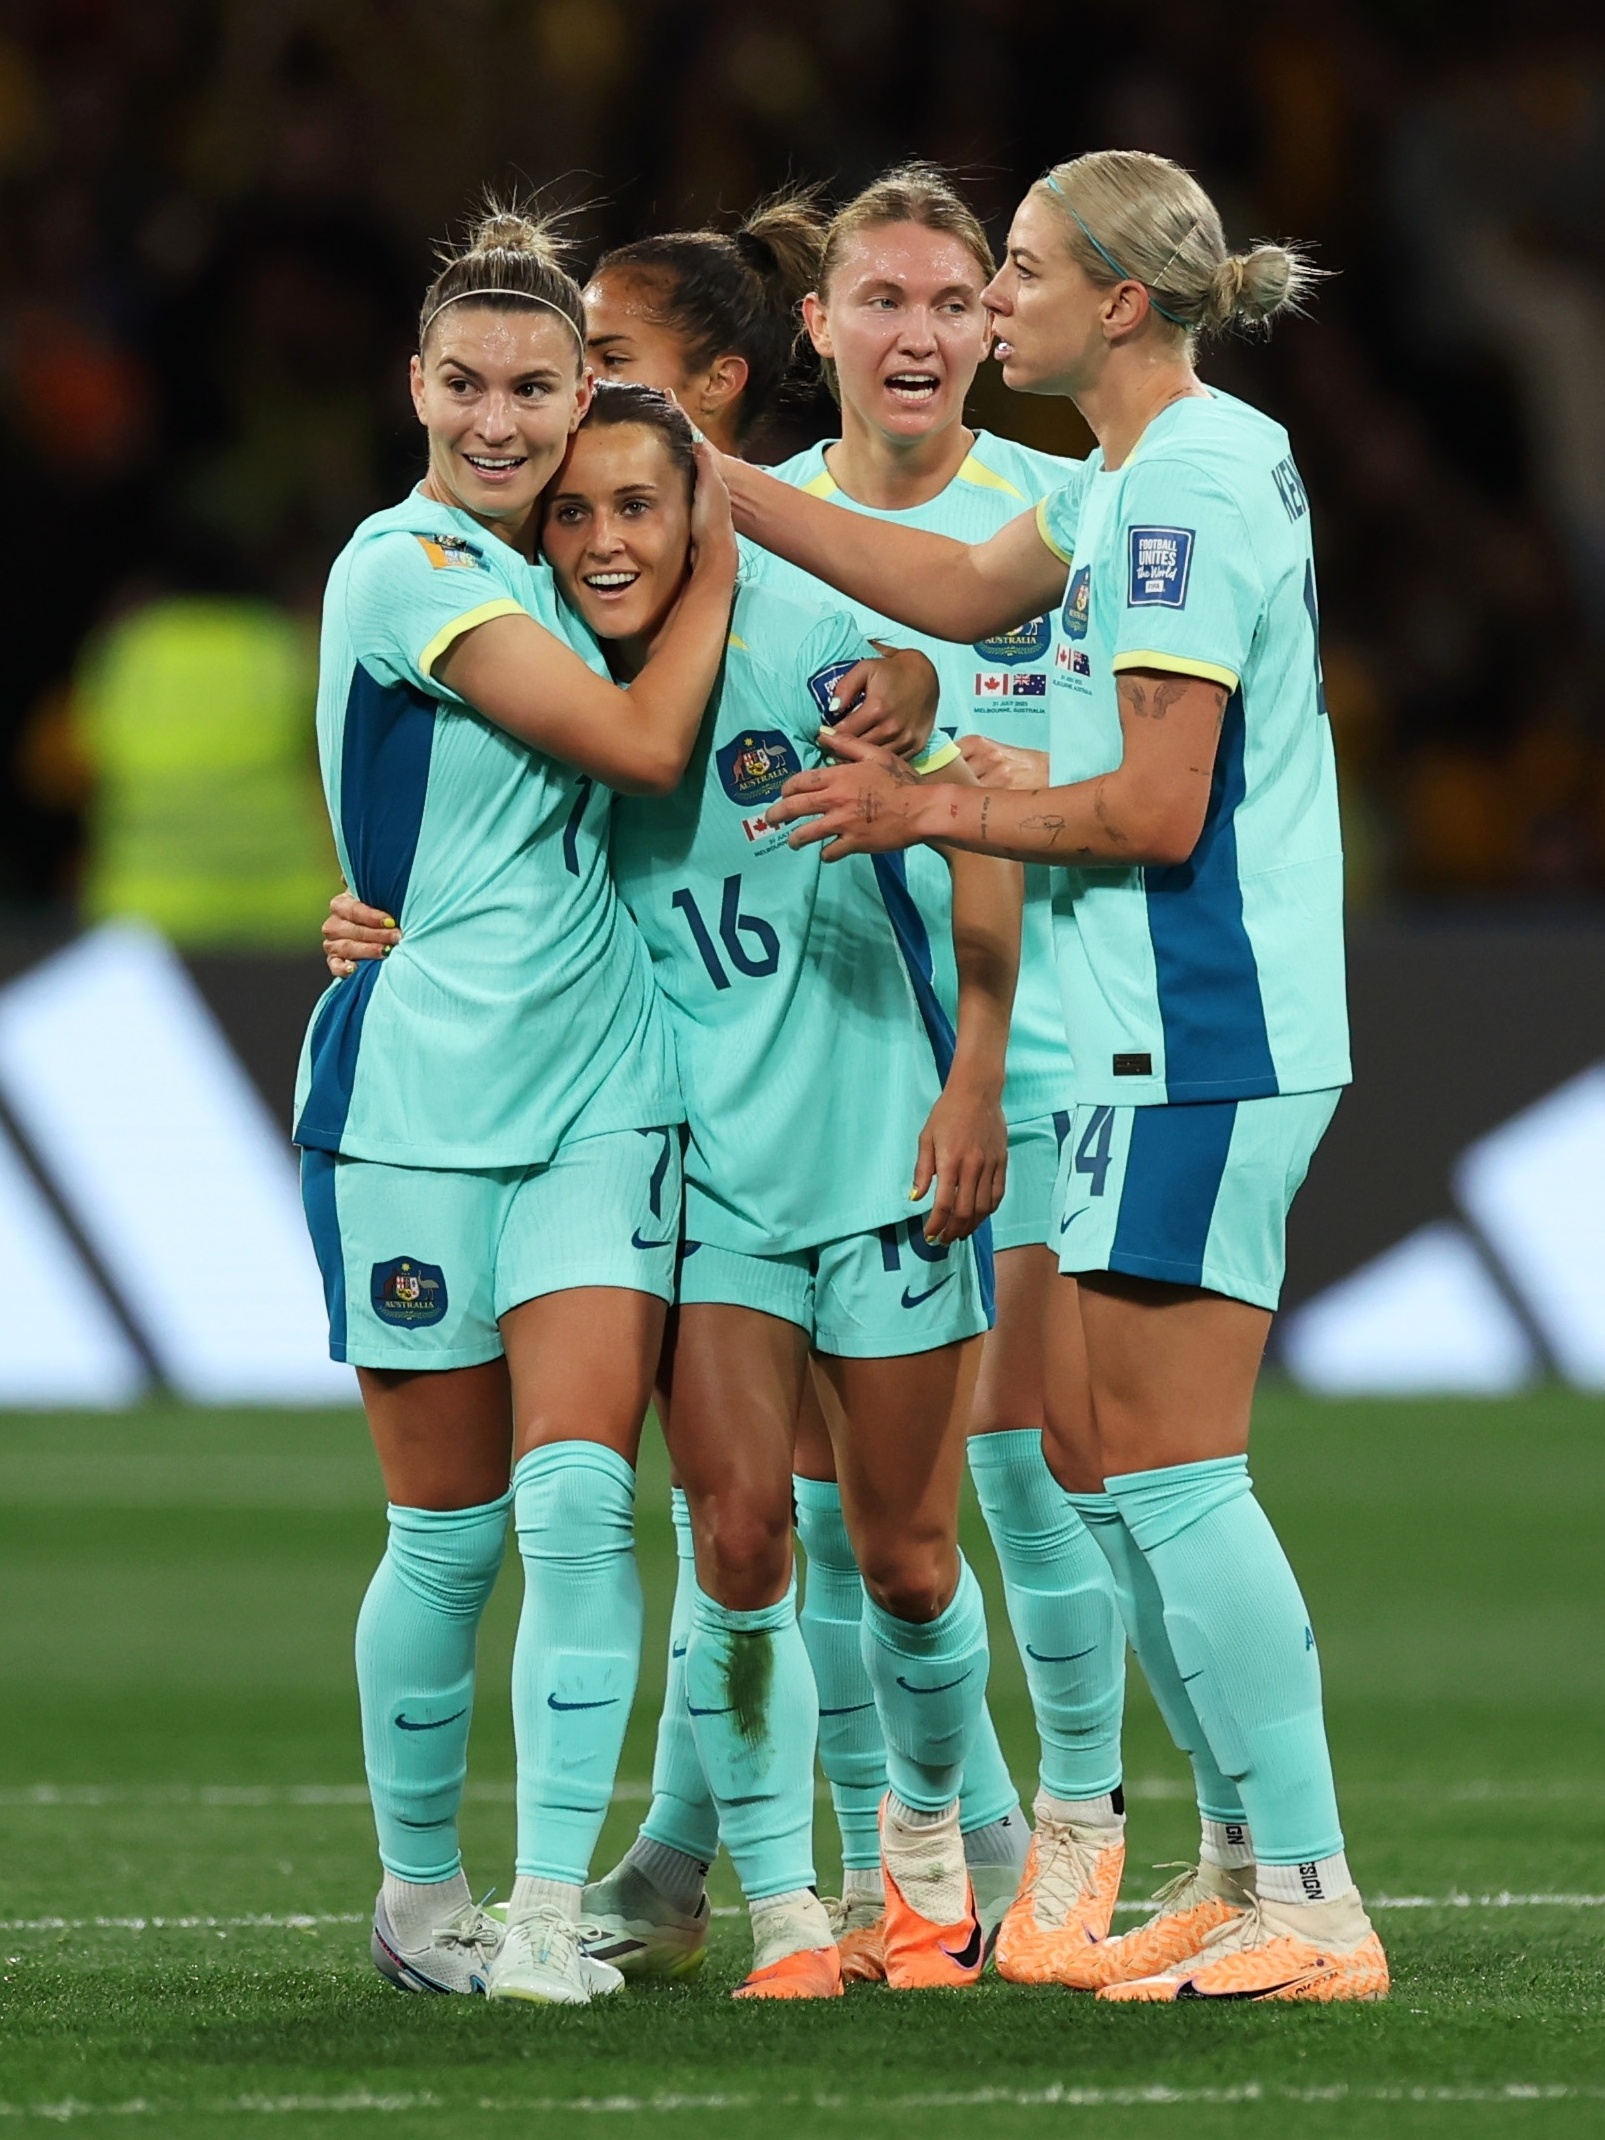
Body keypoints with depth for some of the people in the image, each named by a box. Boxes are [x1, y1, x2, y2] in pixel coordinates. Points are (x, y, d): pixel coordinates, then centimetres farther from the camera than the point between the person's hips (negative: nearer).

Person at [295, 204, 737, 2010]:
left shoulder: (549, 569, 10)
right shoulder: (407, 568, -12)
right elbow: (643, 741, -14)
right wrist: (713, 553, -2)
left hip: (598, 1091, 5)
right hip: (415, 1098, -5)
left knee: (578, 1499, -8)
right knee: (450, 1532, 3)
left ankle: (551, 1905, -6)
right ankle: (417, 1890, 20)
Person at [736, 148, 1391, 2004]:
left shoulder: (1189, 483, -16)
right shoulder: (1149, 473, 15)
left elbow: (1159, 809, -19)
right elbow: (975, 592, 26)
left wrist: (929, 813, -7)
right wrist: (717, 487, 23)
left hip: (1195, 1036, -10)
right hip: (1174, 1038, 10)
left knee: (1167, 1469, -9)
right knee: (1110, 1466, 14)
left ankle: (1314, 1909, -8)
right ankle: (1246, 1862, 19)